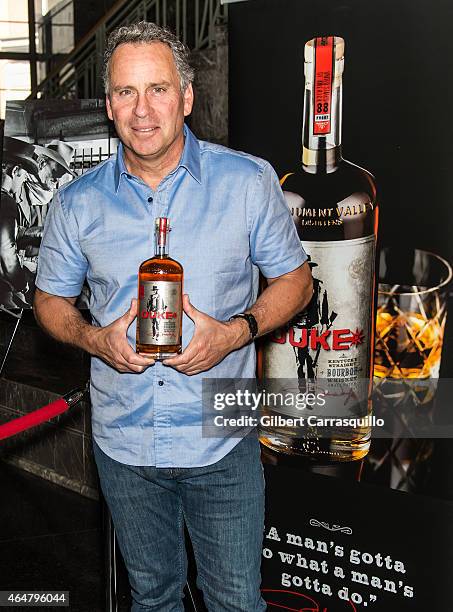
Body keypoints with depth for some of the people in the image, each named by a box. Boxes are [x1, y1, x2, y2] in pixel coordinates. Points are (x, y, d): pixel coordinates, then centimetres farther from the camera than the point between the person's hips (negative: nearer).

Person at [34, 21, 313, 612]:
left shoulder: (249, 181, -8)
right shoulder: (78, 202, -3)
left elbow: (295, 279, 1)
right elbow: (50, 298, 9)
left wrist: (232, 334, -17)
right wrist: (95, 338, -13)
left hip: (221, 443, -2)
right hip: (122, 444, 2)